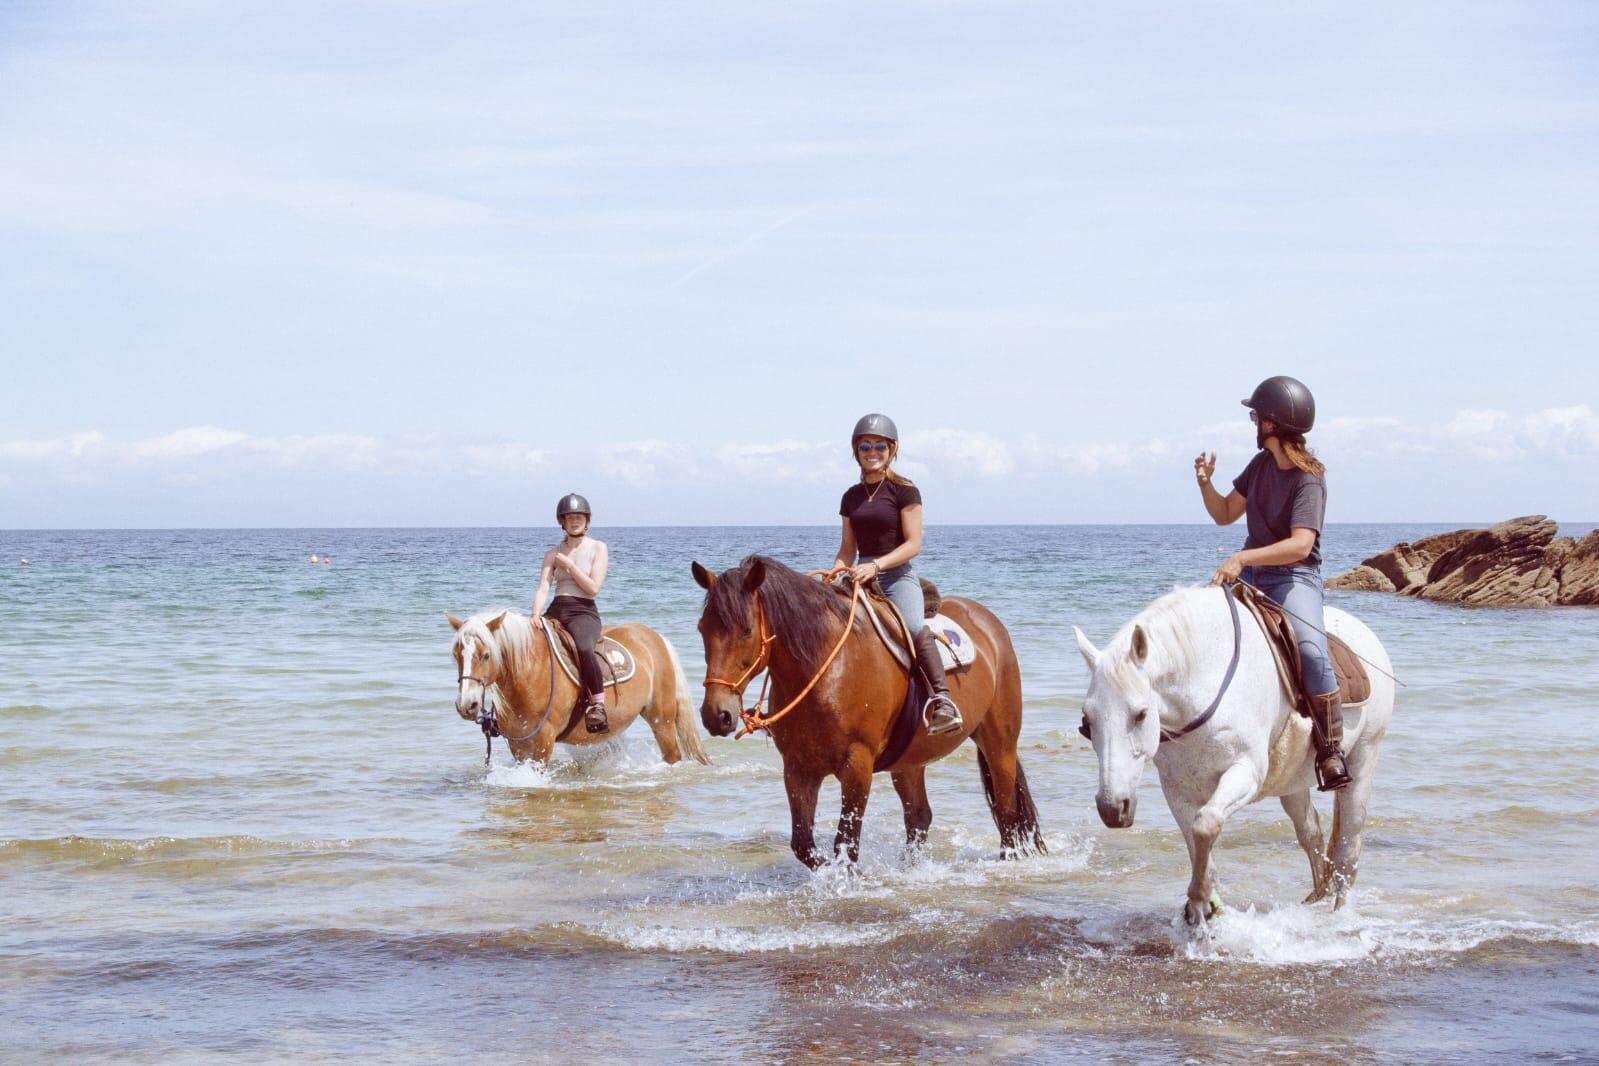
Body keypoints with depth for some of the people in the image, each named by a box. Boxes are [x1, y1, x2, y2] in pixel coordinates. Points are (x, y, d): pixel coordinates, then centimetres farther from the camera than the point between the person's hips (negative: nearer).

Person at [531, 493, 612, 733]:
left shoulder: (597, 548, 6)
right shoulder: (553, 554, 15)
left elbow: (593, 588, -3)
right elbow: (542, 588, 4)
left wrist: (569, 565, -5)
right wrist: (536, 615, -15)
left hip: (584, 612, -4)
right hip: (555, 611, 4)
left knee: (584, 648, -38)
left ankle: (597, 705, -26)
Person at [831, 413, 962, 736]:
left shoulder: (904, 491, -1)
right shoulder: (851, 497, 15)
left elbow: (913, 544, -8)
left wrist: (876, 565, -20)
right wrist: (835, 573, -3)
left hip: (897, 576, -6)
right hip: (861, 578, 6)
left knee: (913, 626, -34)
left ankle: (943, 699, -38)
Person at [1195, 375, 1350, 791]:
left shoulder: (1308, 479, -16)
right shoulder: (1262, 464, 8)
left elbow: (1300, 543, -29)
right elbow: (1225, 514, 16)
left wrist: (1243, 558, -38)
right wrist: (1205, 483, -4)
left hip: (1294, 579, -8)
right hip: (1249, 575, 8)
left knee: (1312, 652, -31)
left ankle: (1330, 749, -22)